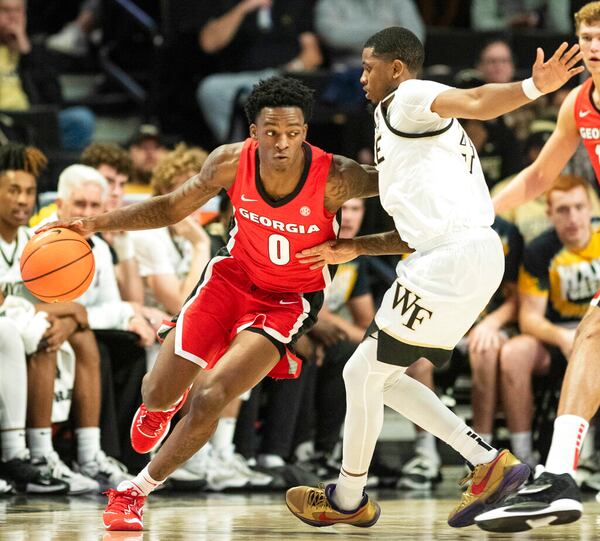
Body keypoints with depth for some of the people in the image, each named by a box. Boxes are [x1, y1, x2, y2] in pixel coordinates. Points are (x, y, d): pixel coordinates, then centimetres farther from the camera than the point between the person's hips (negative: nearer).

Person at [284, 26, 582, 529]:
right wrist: (355, 248, 31)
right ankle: (488, 462, 11)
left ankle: (348, 500, 17)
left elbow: (473, 100, -21)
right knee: (384, 376, 17)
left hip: (452, 258, -10)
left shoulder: (407, 98, -1)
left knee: (363, 373, 3)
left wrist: (535, 87, -41)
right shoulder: (429, 127, 29)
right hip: (477, 255, 10)